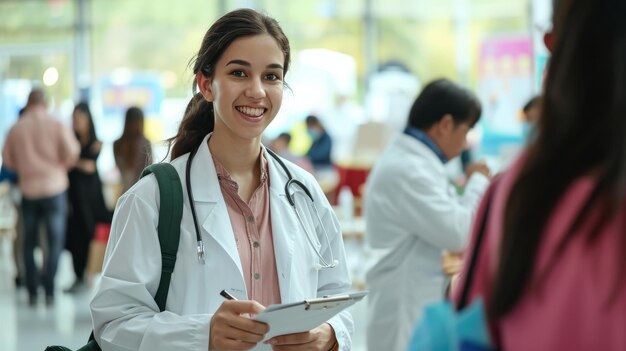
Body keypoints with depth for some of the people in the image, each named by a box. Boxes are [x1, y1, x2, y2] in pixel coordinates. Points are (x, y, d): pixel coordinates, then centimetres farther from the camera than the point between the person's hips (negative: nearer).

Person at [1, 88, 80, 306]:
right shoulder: (56, 125, -6)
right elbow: (72, 151, -11)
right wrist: (62, 166, 8)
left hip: (28, 189, 2)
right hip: (55, 188, -2)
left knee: (29, 243, 12)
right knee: (55, 242, 4)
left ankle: (32, 292, 8)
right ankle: (49, 291, -6)